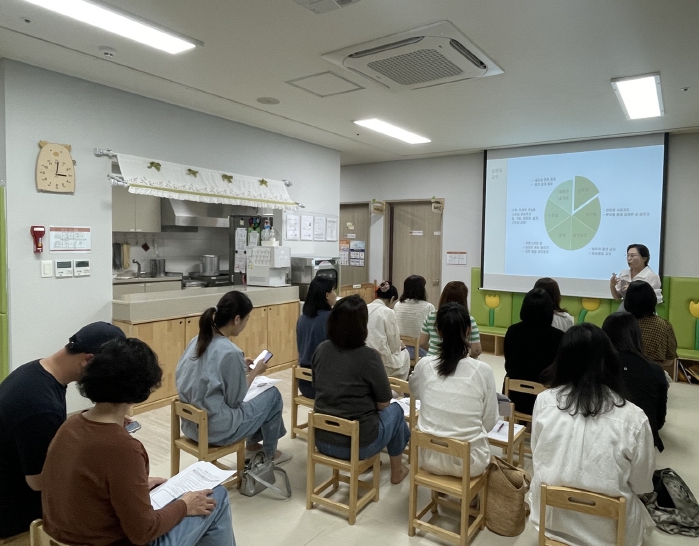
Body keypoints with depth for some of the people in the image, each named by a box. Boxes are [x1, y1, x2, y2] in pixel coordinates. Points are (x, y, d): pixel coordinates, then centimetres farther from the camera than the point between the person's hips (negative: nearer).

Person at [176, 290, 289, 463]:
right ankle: (269, 454, 29)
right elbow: (235, 399, -15)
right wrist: (254, 372, -3)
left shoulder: (197, 341, -1)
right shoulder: (230, 352, -25)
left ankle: (253, 443, 42)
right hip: (217, 429, -8)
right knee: (272, 395, 11)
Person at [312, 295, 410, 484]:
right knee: (394, 410, 23)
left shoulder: (321, 349, -4)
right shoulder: (368, 356, -20)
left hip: (322, 439, 5)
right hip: (358, 444, -5)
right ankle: (397, 472, 38)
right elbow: (383, 403, -8)